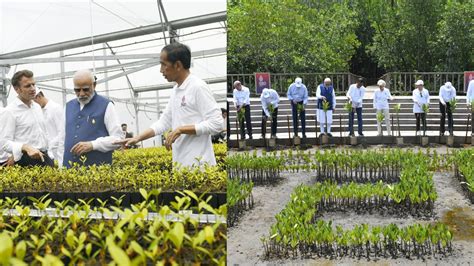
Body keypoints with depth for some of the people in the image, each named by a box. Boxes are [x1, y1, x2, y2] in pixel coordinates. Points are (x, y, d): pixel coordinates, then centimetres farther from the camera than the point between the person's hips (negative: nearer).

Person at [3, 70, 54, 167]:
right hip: (25, 162, -7)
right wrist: (25, 147, -30)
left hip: (45, 158, 7)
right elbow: (5, 143, -15)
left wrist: (50, 157, 14)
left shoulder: (37, 107, 13)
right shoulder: (10, 111, -10)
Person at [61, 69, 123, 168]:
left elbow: (118, 138, -6)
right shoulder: (69, 106, 15)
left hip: (98, 168, -4)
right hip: (69, 167, 4)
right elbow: (63, 138, 20)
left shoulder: (106, 105, -1)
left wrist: (92, 145, -17)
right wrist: (62, 165, 10)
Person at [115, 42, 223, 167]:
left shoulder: (198, 87, -10)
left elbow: (216, 124, -16)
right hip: (180, 164, 8)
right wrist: (137, 138, 14)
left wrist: (181, 130, -15)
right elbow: (163, 123, 22)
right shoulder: (175, 90, 16)